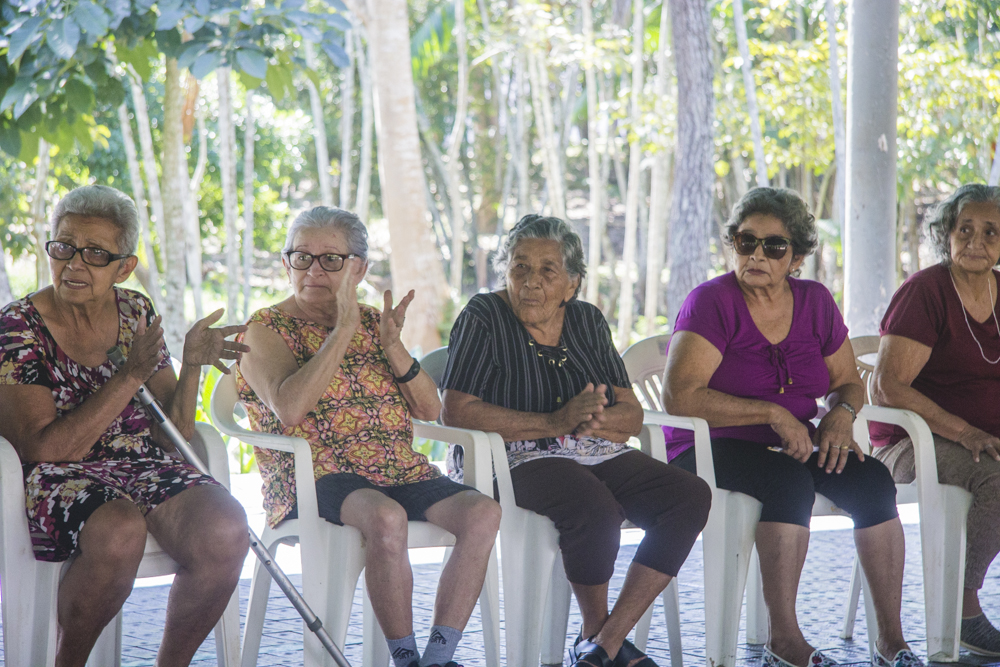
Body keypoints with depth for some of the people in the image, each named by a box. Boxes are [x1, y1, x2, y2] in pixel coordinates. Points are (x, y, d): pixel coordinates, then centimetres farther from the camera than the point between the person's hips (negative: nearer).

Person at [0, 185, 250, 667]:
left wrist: (192, 365, -8)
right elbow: (45, 449, -15)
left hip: (145, 464, 4)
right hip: (58, 481, -4)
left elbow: (173, 431, 10)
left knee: (225, 530, -27)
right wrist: (131, 376, -17)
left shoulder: (136, 314, 9)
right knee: (121, 531, -38)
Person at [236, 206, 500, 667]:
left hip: (401, 473, 5)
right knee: (386, 516, -37)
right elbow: (288, 409, -17)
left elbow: (430, 411, 11)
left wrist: (393, 346, -4)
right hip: (316, 478, -5)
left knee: (482, 512, -22)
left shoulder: (373, 322, 19)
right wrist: (344, 329, -16)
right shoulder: (266, 331, 4)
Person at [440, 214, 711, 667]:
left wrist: (593, 418, -15)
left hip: (602, 456, 6)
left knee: (690, 496, -19)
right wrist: (554, 422, -18)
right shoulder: (484, 318, -2)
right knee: (595, 508, -36)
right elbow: (455, 411, -14)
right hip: (523, 461, -6)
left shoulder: (587, 320, 13)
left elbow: (632, 415, 10)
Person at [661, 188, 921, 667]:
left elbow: (848, 382, 17)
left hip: (791, 446, 6)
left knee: (872, 480, -20)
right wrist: (773, 414, -22)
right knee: (790, 479, -35)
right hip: (710, 448, -5)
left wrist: (842, 413, -8)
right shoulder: (712, 302, -11)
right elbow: (680, 398, -21)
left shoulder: (814, 301, 7)